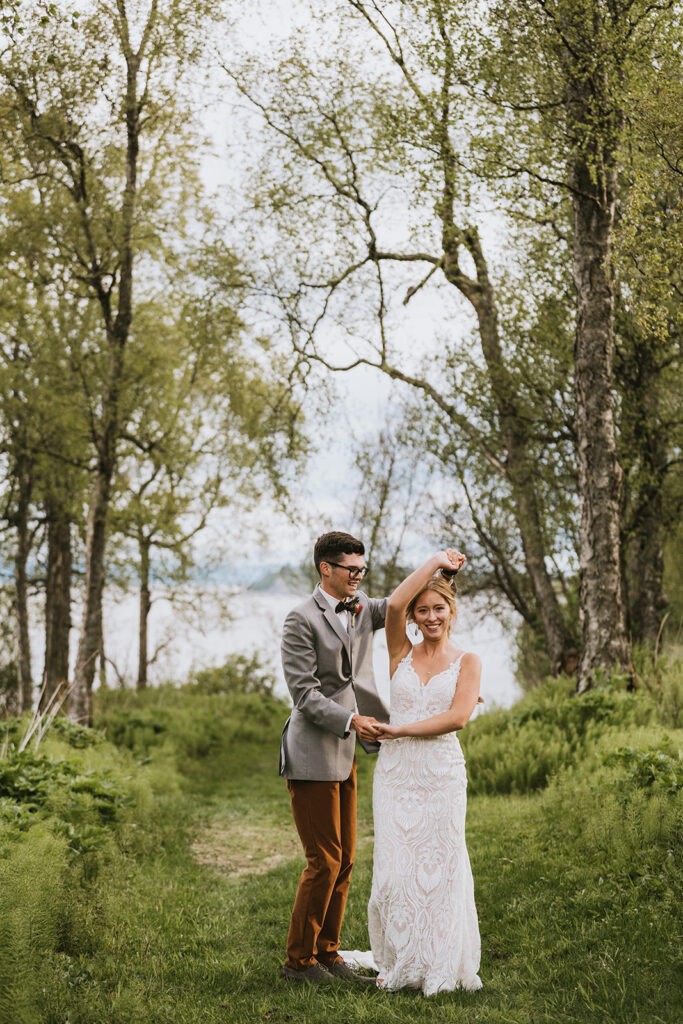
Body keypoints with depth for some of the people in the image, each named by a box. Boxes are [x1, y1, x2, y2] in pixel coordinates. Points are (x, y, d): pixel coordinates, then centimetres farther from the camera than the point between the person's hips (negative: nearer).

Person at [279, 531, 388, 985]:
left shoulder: (362, 607, 11)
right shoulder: (302, 621, -12)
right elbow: (305, 694, -16)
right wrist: (351, 720, -25)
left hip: (344, 756, 8)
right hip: (312, 756, -8)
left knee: (345, 858, 12)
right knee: (324, 861, -5)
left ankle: (327, 952, 22)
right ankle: (299, 960, 7)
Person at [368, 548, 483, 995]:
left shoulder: (467, 662, 3)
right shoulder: (402, 653, 7)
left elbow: (458, 717, -11)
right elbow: (394, 604, -11)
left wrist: (401, 730, -11)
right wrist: (435, 562, -5)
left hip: (442, 774, -2)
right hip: (396, 772, 2)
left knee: (438, 869, 2)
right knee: (395, 869, 3)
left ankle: (440, 967, 14)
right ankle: (400, 964, 17)